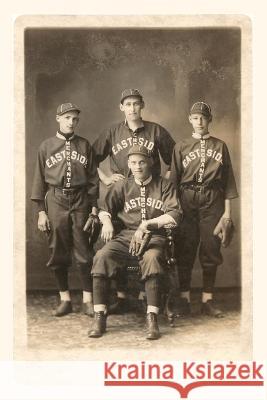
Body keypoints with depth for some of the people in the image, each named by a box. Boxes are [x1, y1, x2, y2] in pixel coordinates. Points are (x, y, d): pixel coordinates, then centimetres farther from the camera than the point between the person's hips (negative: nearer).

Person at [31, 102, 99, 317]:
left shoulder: (84, 145, 8)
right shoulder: (47, 146, 6)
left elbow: (93, 177, 8)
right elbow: (40, 179, 6)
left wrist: (94, 207, 1)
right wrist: (41, 211, 0)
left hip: (80, 201, 0)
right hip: (55, 201, 0)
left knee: (84, 253, -1)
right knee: (58, 253, 3)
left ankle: (88, 300, 7)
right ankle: (65, 299, 14)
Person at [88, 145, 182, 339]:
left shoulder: (164, 185, 10)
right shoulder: (122, 186, 17)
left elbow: (175, 215, 0)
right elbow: (105, 210, 22)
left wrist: (147, 224, -8)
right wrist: (106, 221, -1)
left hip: (154, 237, -2)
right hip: (126, 236, 2)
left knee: (151, 258, -38)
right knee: (102, 256, -27)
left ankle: (152, 318, -35)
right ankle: (100, 317, -23)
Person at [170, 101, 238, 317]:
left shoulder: (220, 146, 10)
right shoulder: (181, 147, 10)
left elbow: (228, 180, 9)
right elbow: (174, 180, 7)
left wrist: (227, 211, 3)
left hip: (213, 202, 0)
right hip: (187, 201, 0)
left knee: (211, 251, 1)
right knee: (185, 251, -1)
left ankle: (208, 300, 8)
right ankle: (184, 299, 7)